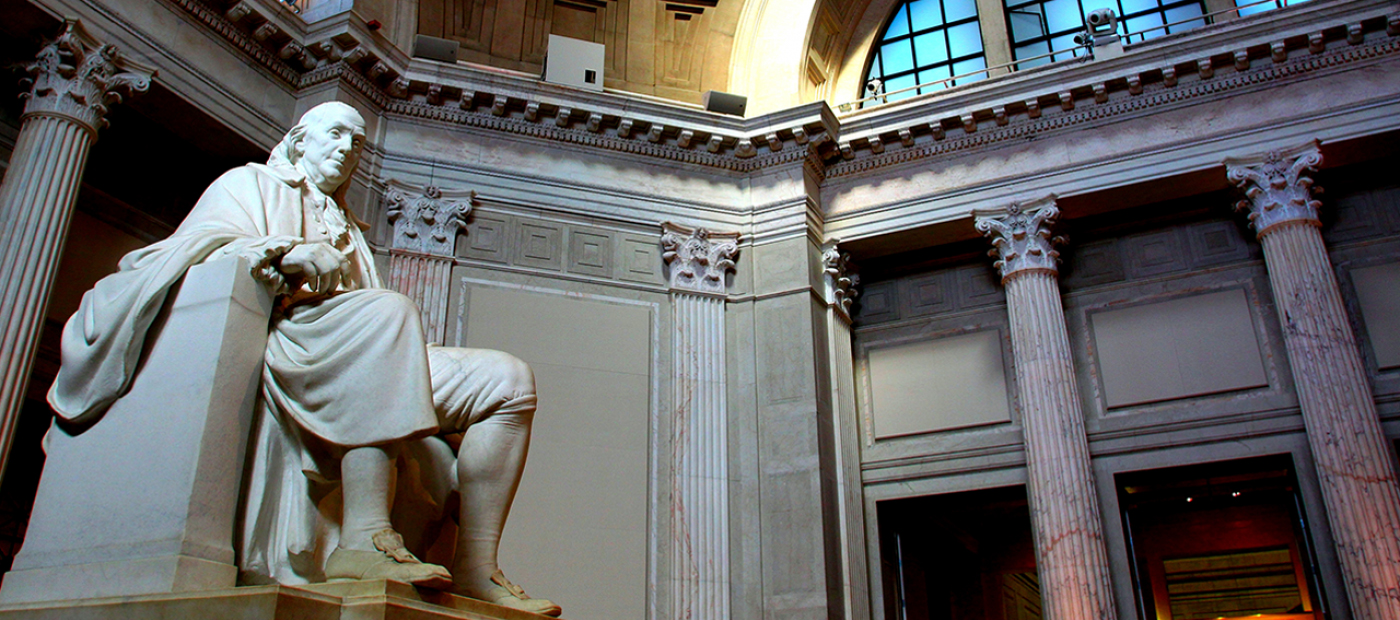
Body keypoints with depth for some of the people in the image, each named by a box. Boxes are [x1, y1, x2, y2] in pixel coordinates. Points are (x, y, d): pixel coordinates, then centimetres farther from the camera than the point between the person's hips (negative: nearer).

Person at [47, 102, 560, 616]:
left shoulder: (349, 231, 39)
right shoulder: (250, 183, 23)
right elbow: (200, 247, 1)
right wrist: (288, 255, -18)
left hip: (366, 362, 6)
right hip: (280, 338, -6)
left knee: (508, 381, -14)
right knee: (390, 309, -39)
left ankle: (475, 571, -25)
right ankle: (365, 538, -48)